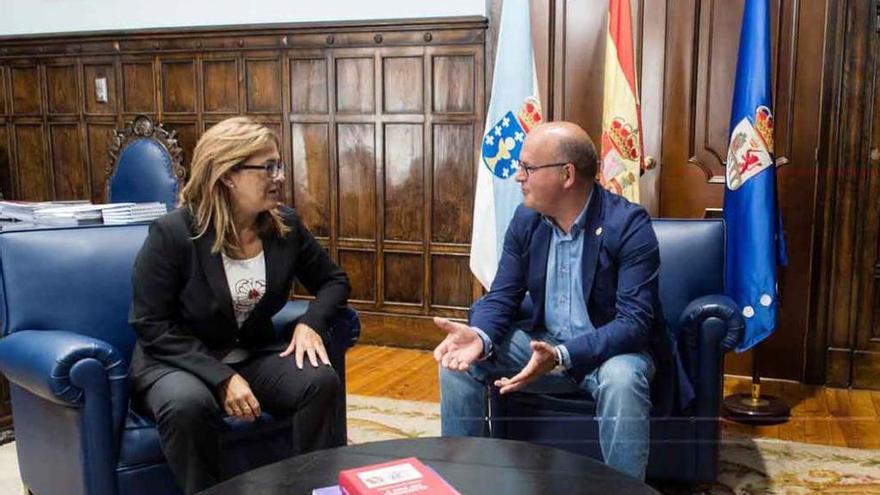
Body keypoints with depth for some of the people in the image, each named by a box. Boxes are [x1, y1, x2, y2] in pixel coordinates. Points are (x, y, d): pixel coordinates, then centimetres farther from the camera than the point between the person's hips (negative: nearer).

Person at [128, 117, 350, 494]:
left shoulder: (285, 226, -4)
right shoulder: (173, 233, -18)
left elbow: (334, 281, 8)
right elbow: (152, 326, -17)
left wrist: (310, 324, -14)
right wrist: (222, 378, -25)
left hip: (254, 355, 4)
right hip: (175, 361, -4)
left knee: (320, 380, -23)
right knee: (189, 404, -37)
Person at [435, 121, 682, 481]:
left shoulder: (628, 225, -21)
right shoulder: (526, 219, -3)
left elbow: (634, 322, -27)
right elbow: (501, 297, -2)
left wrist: (561, 356, -42)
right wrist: (480, 336, -27)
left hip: (612, 349, -5)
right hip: (545, 342, 5)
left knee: (622, 379, -38)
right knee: (458, 358, -11)